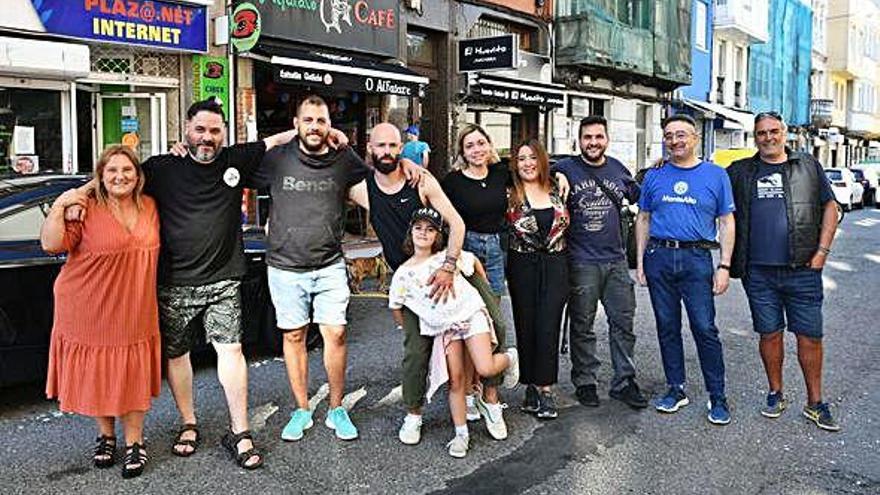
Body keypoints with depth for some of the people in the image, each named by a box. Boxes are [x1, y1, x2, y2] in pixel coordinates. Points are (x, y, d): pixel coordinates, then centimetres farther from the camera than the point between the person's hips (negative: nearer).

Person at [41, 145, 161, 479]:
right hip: (89, 311, -2)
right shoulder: (87, 209, -9)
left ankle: (134, 442, 20)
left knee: (132, 378, 6)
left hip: (134, 313, 3)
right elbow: (51, 244, -14)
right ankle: (105, 436, 32)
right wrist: (58, 207, -23)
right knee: (96, 376, 11)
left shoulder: (149, 206, 5)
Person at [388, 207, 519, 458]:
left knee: (485, 369, -17)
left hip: (470, 313, -2)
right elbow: (396, 307, 12)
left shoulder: (447, 257, -4)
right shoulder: (402, 274, -1)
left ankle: (509, 357, 18)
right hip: (443, 328, 2)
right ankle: (461, 433, 10)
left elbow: (474, 261, 15)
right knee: (455, 379, -2)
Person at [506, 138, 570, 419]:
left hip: (555, 266, 1)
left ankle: (544, 389, 3)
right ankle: (533, 387, 16)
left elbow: (564, 224, 18)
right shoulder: (509, 194, -1)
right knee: (526, 327, 4)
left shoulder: (556, 189, 7)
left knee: (548, 327, -5)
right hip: (523, 267, -1)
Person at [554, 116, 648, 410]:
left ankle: (624, 382, 19)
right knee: (582, 327, 6)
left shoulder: (617, 169, 10)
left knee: (623, 323, 8)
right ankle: (584, 382, 19)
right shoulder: (564, 170, -3)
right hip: (581, 262, -4)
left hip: (616, 259, 4)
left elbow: (638, 196, 25)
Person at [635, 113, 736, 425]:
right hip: (659, 257, 3)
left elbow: (726, 222, 4)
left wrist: (724, 266, -3)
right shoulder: (655, 176, 10)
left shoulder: (715, 175, 5)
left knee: (705, 328, -5)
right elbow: (643, 219, 14)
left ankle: (717, 397, 7)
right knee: (667, 327, 9)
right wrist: (641, 261, 7)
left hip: (697, 259, -2)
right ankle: (676, 389, 21)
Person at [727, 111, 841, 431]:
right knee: (770, 333, 8)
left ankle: (815, 403, 16)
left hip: (803, 270, 0)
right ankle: (776, 394, 25)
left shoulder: (809, 166, 9)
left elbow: (830, 207, 10)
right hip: (759, 272, 0)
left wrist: (822, 251, 2)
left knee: (810, 336, 3)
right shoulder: (740, 172, 8)